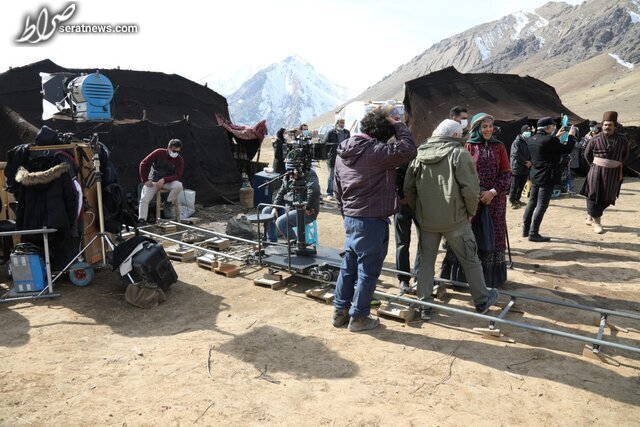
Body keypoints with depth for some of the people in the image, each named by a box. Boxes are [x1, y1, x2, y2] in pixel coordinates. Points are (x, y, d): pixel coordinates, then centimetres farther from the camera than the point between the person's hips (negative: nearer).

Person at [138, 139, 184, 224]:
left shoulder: (180, 160, -7)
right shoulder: (158, 153, -9)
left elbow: (178, 175, -12)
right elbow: (144, 164, -6)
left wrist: (164, 180, -26)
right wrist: (145, 180, -10)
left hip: (168, 182, 0)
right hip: (153, 181, 0)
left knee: (179, 186, -31)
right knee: (144, 198, -18)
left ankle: (168, 203, -12)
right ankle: (142, 220, -15)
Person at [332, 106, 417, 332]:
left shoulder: (344, 151, 8)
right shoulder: (375, 151, -19)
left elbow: (337, 187, 14)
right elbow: (408, 150, -23)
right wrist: (398, 124, -10)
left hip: (350, 217, 8)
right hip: (372, 221, -8)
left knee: (349, 266, 18)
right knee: (368, 270, 5)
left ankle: (340, 311, 28)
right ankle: (358, 317, 16)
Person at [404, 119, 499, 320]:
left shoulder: (419, 155, 5)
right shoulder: (459, 153, -9)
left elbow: (408, 189, 8)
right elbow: (470, 188, -14)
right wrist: (471, 211, 2)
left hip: (426, 220, 4)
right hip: (455, 219, -4)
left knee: (426, 261, 13)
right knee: (470, 260, 12)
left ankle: (424, 305, 16)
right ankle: (482, 301, 26)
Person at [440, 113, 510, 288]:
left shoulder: (499, 147, 7)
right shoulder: (469, 146, 2)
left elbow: (506, 173, 2)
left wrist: (493, 191, -12)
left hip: (495, 199, 2)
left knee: (492, 236, 6)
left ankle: (491, 277, 17)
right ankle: (462, 276, 9)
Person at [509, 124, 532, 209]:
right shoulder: (516, 142, -7)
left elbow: (531, 154, 16)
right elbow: (516, 155, -16)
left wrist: (530, 162, -3)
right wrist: (526, 162, -15)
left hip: (525, 169, 7)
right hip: (517, 168, -7)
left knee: (521, 186, 12)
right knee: (514, 186, -4)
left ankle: (517, 199, 23)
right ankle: (512, 201, 1)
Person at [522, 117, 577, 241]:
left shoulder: (532, 139, 4)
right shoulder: (549, 140, -20)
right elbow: (567, 149, -10)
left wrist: (556, 136, 24)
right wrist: (571, 136, 5)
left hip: (535, 176, 8)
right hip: (547, 177, -8)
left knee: (532, 202, 15)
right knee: (541, 205, -4)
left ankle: (526, 229, 21)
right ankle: (533, 233, -3)